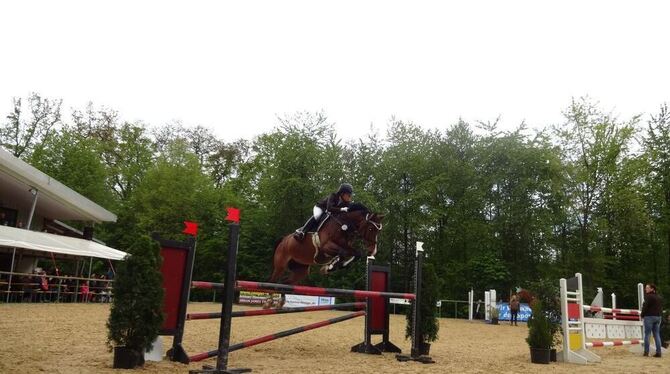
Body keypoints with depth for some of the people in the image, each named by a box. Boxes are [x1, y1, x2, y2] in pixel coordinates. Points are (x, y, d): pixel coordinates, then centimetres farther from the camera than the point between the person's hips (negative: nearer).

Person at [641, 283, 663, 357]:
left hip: (649, 316, -7)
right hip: (658, 317, 7)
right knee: (657, 334, 8)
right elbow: (661, 308, 16)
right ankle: (658, 352, 4)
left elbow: (645, 307, -14)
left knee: (647, 334, -1)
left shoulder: (649, 296, -12)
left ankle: (646, 351, -2)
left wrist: (642, 315, -1)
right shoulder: (659, 297, 13)